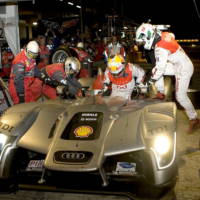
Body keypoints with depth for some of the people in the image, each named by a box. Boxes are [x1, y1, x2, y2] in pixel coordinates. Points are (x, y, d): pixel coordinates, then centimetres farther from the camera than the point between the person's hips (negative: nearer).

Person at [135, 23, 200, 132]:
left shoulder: (160, 48, -28)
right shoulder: (163, 35, -3)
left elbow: (160, 68, -26)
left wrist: (150, 81, -12)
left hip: (184, 69, -9)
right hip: (178, 64, 9)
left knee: (180, 96, -4)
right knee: (155, 70, 6)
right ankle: (161, 93, 16)